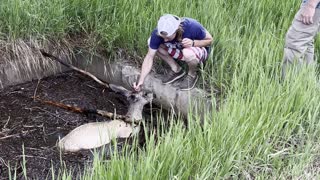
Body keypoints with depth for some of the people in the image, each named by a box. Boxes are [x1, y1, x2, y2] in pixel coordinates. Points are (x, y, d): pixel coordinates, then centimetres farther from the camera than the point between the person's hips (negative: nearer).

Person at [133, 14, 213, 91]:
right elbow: (150, 56, -21)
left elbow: (209, 40, -17)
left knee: (187, 52, -41)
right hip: (179, 51, 4)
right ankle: (176, 70, -2)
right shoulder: (158, 33, -27)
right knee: (151, 42, -16)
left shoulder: (192, 27, -35)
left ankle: (192, 75, -5)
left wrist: (193, 43, -36)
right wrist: (141, 81, -27)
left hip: (199, 49, -4)